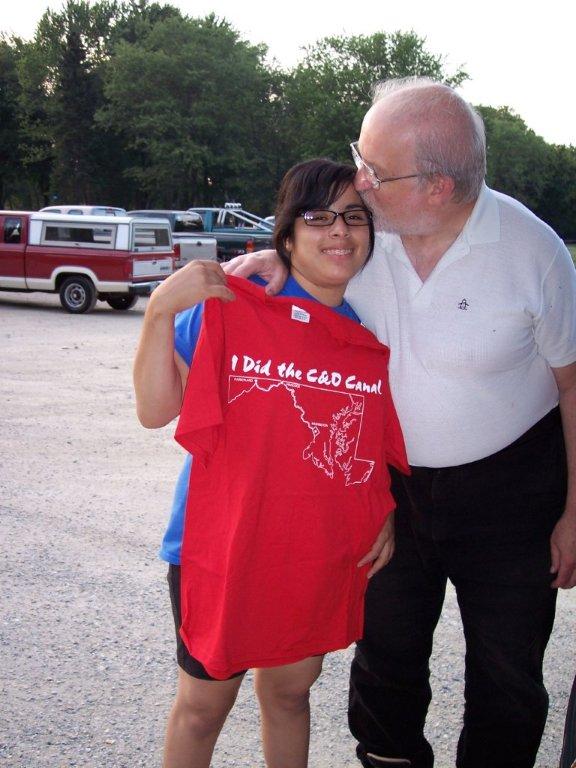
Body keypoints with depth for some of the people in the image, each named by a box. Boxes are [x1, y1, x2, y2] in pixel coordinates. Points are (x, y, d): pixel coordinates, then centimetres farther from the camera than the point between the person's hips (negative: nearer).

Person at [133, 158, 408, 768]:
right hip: (222, 550, -3)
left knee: (290, 691, 22)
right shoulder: (228, 308, -13)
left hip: (325, 557, 3)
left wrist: (391, 511, 2)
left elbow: (392, 439, 14)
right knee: (205, 701, 14)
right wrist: (161, 309, -26)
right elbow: (155, 409, -15)